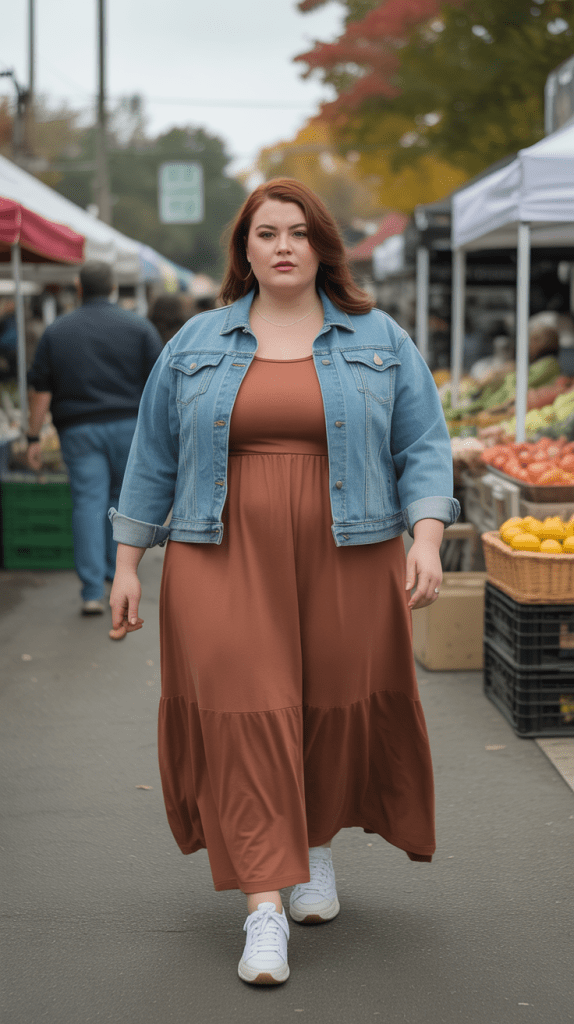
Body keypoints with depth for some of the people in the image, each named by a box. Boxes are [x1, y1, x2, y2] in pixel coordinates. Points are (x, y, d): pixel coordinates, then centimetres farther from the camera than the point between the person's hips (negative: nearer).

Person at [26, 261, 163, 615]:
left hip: (79, 430, 0)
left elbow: (41, 390, 2)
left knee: (88, 503, -2)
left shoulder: (56, 331, 6)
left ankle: (93, 593, -8)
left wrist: (34, 438, 5)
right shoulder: (139, 328, 3)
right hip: (129, 426, 0)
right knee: (122, 499, 15)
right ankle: (117, 577, 20)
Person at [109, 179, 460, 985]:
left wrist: (427, 540, -11)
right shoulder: (196, 345, 8)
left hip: (346, 563, 0)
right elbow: (154, 458, 11)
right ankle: (264, 907, -7)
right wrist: (127, 563, 7)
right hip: (226, 563, 0)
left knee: (339, 709, 6)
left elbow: (424, 448, 3)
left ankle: (319, 844, 34)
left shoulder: (379, 341, 6)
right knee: (242, 714, -8)